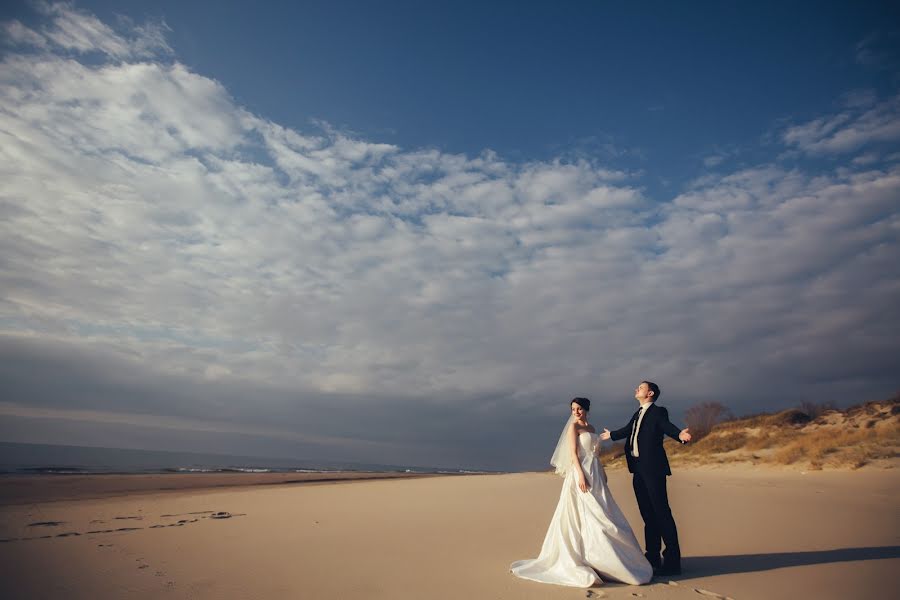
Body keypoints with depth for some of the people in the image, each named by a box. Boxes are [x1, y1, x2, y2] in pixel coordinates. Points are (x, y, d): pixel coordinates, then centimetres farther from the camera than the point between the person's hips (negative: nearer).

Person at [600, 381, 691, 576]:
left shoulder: (658, 412, -5)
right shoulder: (637, 414, 17)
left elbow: (667, 427, -23)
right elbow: (627, 430, 32)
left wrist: (680, 435, -45)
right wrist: (611, 435, 49)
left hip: (653, 468, -8)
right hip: (638, 469, 8)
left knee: (661, 512, -6)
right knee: (648, 515, 13)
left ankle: (672, 561, 0)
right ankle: (653, 558, 22)